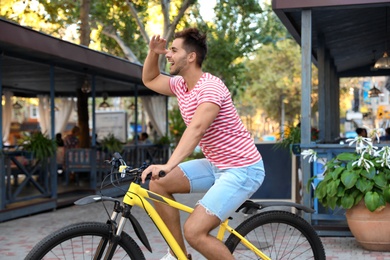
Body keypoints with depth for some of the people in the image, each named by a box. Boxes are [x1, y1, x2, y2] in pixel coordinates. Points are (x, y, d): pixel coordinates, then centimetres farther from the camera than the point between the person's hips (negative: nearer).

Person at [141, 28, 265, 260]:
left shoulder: (210, 87, -22)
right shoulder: (181, 85, 6)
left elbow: (196, 129, -36)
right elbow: (149, 80, 22)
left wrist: (169, 165, -48)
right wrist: (153, 53, 3)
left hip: (242, 170, -9)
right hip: (215, 166, 9)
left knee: (194, 232, -18)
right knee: (158, 183, -1)